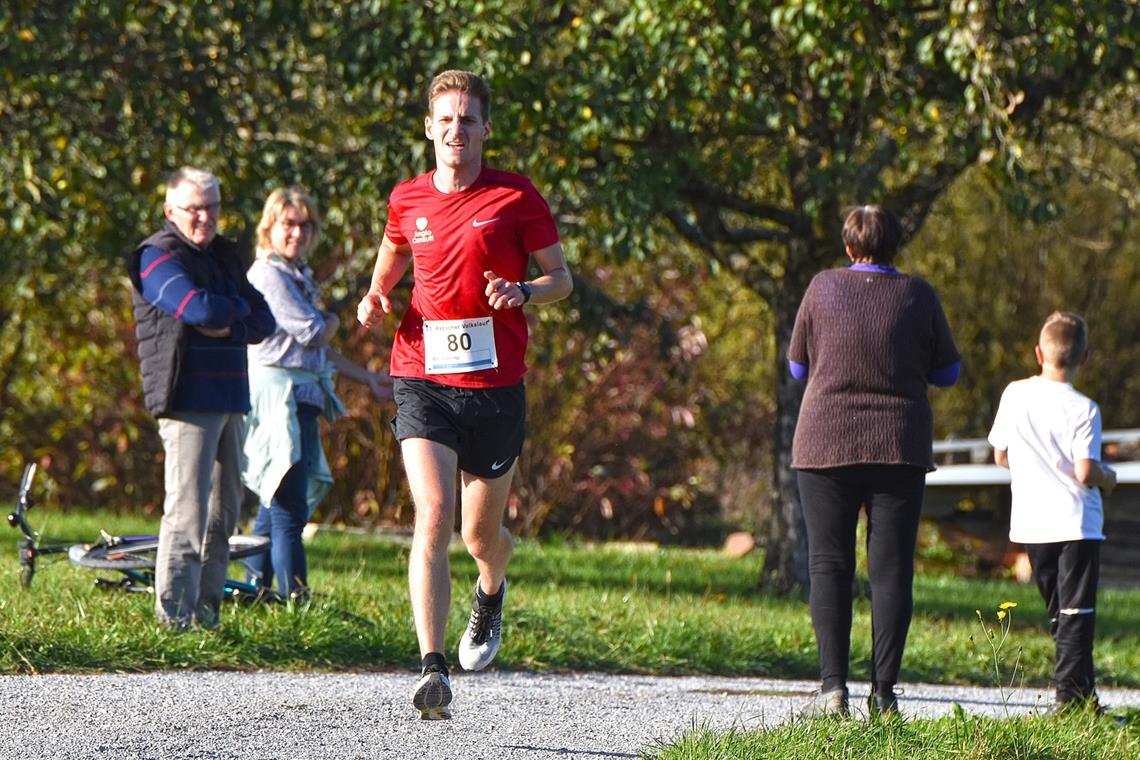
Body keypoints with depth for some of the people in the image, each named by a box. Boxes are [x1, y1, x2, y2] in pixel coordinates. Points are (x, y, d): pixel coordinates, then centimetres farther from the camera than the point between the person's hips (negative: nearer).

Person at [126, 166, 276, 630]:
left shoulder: (224, 257, 19)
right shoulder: (159, 258, -6)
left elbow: (263, 322, 10)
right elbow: (201, 309, -21)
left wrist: (228, 329, -10)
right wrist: (238, 308, -1)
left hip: (229, 400, 8)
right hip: (187, 399, -8)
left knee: (224, 510, 9)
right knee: (188, 510, -13)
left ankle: (207, 609, 16)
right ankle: (174, 617, -12)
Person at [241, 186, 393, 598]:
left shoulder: (297, 275, 20)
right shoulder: (269, 275, -10)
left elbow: (318, 349, 25)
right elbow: (312, 334, -13)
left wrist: (368, 379, 27)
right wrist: (333, 320, 9)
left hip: (302, 397, 10)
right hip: (278, 392, -10)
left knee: (275, 503, 11)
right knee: (289, 509, -13)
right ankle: (295, 599, -16)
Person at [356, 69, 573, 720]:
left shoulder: (516, 197, 0)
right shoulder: (408, 201, 8)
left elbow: (562, 279, 5)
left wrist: (521, 291, -16)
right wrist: (375, 301, 5)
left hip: (494, 385, -1)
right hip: (422, 380, 1)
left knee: (482, 532, 10)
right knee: (433, 516, -17)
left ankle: (492, 592, 48)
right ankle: (433, 669, -22)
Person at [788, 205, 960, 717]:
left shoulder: (824, 288, -1)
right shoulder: (918, 295, 0)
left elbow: (798, 366, 9)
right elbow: (947, 372, 9)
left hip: (826, 444, 0)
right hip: (900, 445, 0)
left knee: (829, 565, 2)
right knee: (891, 570, 3)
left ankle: (833, 687, -7)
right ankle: (883, 691, -1)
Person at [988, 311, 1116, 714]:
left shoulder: (1014, 395, 1)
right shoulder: (1083, 409, -13)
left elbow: (1001, 455, 9)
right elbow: (1086, 472, -18)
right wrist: (1108, 477, 3)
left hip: (1030, 523, 5)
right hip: (1076, 523, -5)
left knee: (1059, 612, 14)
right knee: (1076, 611, -2)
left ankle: (1084, 691, 17)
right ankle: (1069, 692, -9)